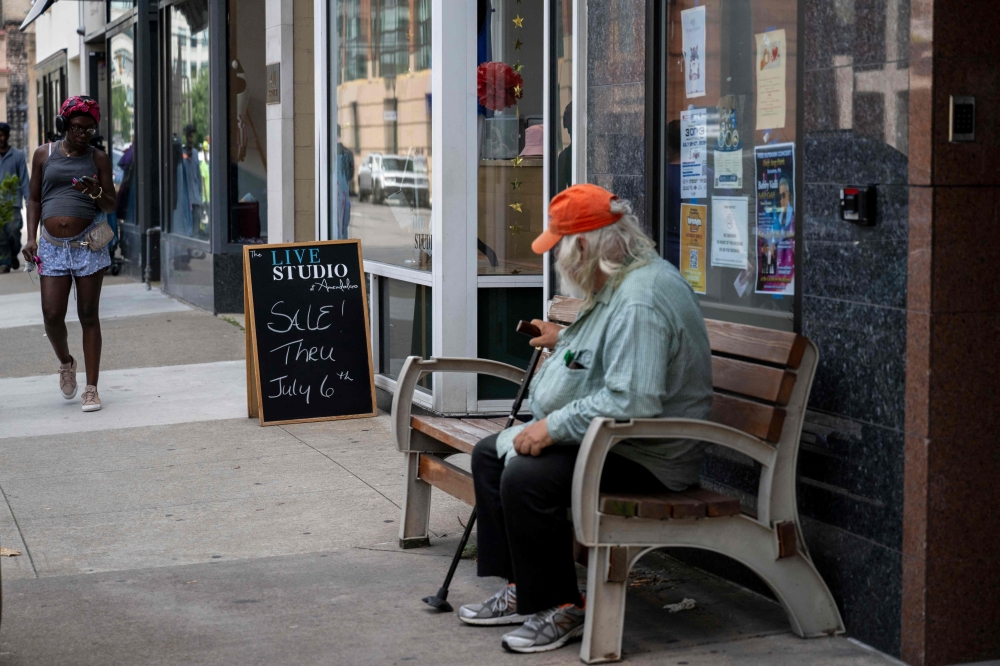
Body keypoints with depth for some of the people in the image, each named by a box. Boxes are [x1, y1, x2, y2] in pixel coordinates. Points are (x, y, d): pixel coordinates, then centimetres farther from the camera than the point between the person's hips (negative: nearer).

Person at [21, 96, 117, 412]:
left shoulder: (98, 159, 6)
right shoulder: (44, 154, 8)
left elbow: (111, 206, 5)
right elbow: (34, 198, 14)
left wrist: (96, 192, -17)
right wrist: (31, 238, 3)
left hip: (88, 244, -1)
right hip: (52, 247, 1)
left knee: (88, 315, -1)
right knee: (52, 315, -7)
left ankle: (91, 388, 3)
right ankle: (65, 363, 24)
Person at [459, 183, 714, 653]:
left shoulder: (641, 301, -26)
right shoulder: (620, 284, 10)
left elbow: (632, 402, -34)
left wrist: (553, 427, -27)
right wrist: (566, 341, 28)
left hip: (644, 456, -12)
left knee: (526, 478, -29)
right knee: (490, 454, 12)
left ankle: (562, 609, -13)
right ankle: (521, 589, 12)